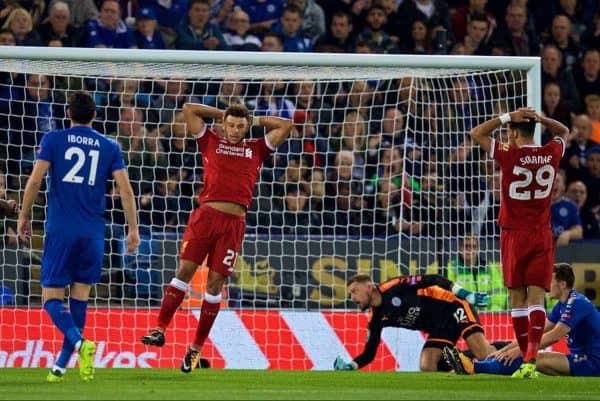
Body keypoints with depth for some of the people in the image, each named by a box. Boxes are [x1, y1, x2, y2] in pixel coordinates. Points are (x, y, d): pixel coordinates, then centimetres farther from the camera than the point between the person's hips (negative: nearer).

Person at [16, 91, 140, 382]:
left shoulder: (53, 140, 2)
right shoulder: (109, 147, 8)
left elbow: (35, 180, -5)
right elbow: (125, 189, 2)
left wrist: (24, 216, 6)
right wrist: (133, 229, 7)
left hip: (60, 230, -3)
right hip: (93, 233, 3)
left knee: (52, 298, -1)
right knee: (80, 297, 11)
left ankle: (80, 342, -28)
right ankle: (61, 366, 10)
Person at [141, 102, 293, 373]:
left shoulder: (256, 149, 17)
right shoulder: (210, 142, 15)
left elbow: (285, 125, 18)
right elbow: (189, 110, 16)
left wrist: (256, 121, 20)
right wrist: (221, 114, 21)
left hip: (234, 222, 0)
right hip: (206, 214, 0)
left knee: (215, 283, 1)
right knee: (184, 270, -10)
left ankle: (197, 347, 6)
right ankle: (160, 329, -9)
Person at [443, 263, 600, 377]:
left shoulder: (577, 303, -17)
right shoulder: (562, 306, 14)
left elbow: (553, 336, -23)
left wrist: (519, 350, -20)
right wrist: (506, 349, 3)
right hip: (579, 358, 9)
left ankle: (472, 368, -28)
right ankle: (474, 366, -18)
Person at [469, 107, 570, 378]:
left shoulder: (509, 156, -12)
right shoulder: (551, 154, 0)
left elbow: (476, 133, -1)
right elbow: (564, 132, 23)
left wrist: (507, 118, -3)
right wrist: (540, 118, 8)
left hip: (514, 236, -3)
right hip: (542, 235, 3)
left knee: (517, 298, 5)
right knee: (536, 296, -3)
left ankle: (525, 358, 6)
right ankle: (531, 357, -19)